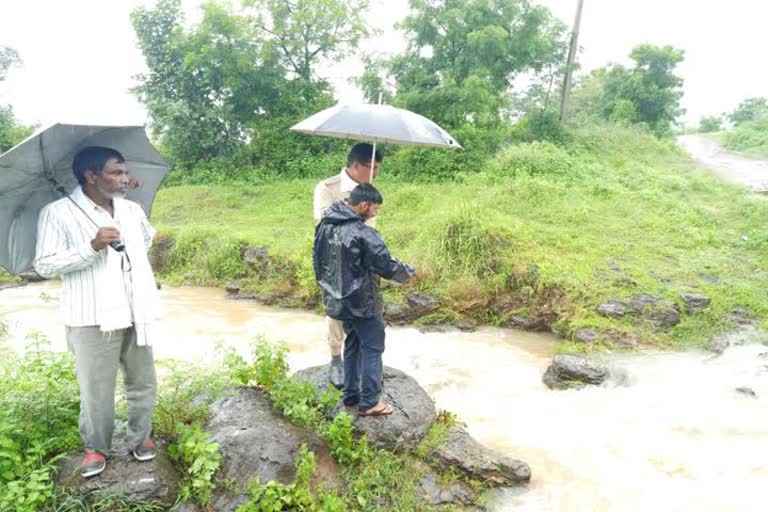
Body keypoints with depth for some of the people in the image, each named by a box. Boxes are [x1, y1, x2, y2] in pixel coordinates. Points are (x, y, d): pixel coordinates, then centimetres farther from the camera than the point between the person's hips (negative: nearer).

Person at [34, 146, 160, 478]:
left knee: (143, 383, 13)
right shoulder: (58, 213, -6)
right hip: (93, 319, -5)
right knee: (96, 390, 4)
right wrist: (92, 247, -22)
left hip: (136, 314, 5)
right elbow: (44, 265, -12)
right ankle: (95, 448, 26)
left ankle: (139, 438, 32)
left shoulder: (133, 210, 11)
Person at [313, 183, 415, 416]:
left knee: (352, 345, 22)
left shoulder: (325, 225, 1)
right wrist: (409, 272, 1)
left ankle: (351, 395, 31)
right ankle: (370, 402, 15)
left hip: (337, 299, 8)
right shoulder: (364, 234, -24)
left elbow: (317, 258, 11)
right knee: (372, 348, 7)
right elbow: (386, 266, -18)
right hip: (362, 303, -8)